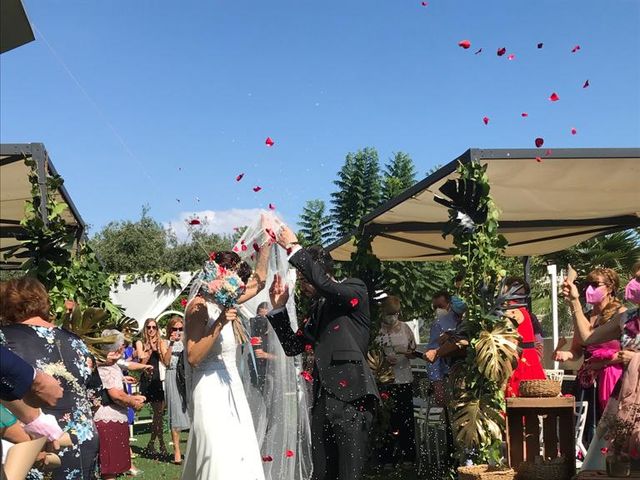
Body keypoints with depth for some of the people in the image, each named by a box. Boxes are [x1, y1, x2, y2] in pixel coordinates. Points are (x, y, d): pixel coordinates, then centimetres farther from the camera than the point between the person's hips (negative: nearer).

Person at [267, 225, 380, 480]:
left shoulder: (355, 290, -1)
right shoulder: (318, 307, 19)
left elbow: (324, 283, -22)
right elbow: (293, 346, 20)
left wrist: (293, 248, -14)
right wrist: (279, 307, 10)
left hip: (351, 398, -7)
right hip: (322, 401, 7)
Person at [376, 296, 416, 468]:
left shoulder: (405, 328, 7)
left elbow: (413, 351, 12)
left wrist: (408, 353, -9)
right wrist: (384, 360, -16)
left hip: (405, 379, 3)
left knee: (406, 418, 7)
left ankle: (407, 455, 18)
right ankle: (387, 458, 9)